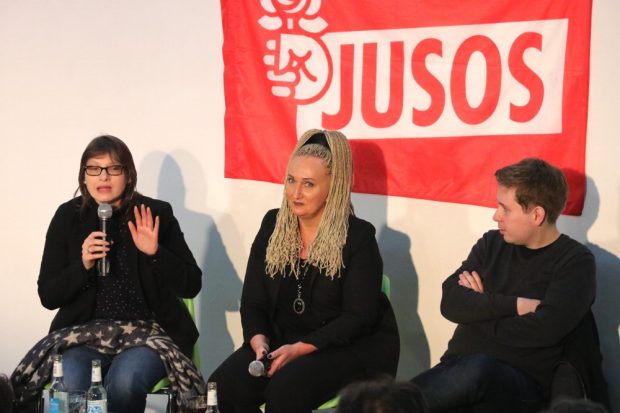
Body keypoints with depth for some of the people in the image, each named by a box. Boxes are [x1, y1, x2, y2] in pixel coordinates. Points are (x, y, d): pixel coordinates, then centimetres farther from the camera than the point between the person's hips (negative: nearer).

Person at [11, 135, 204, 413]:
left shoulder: (157, 213, 0)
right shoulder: (68, 217, 4)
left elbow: (191, 285, -2)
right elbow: (48, 296, 4)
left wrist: (155, 252, -19)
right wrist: (82, 265, -15)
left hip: (149, 330, -1)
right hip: (85, 330, 1)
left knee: (125, 381, -33)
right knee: (70, 384, -30)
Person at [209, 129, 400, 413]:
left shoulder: (358, 237, -9)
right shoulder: (273, 225, 6)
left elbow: (358, 318, -14)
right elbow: (252, 302, 5)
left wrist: (299, 349, -24)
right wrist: (260, 343, -16)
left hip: (351, 347, -5)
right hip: (282, 340, 5)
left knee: (286, 388, -33)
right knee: (222, 388, -20)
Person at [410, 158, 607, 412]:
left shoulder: (575, 262, 0)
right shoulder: (492, 244, 15)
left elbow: (544, 330, -14)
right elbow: (450, 303, 2)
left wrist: (480, 308, -2)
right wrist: (514, 305, -10)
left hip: (521, 382, -3)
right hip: (460, 367, 3)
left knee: (477, 368, -37)